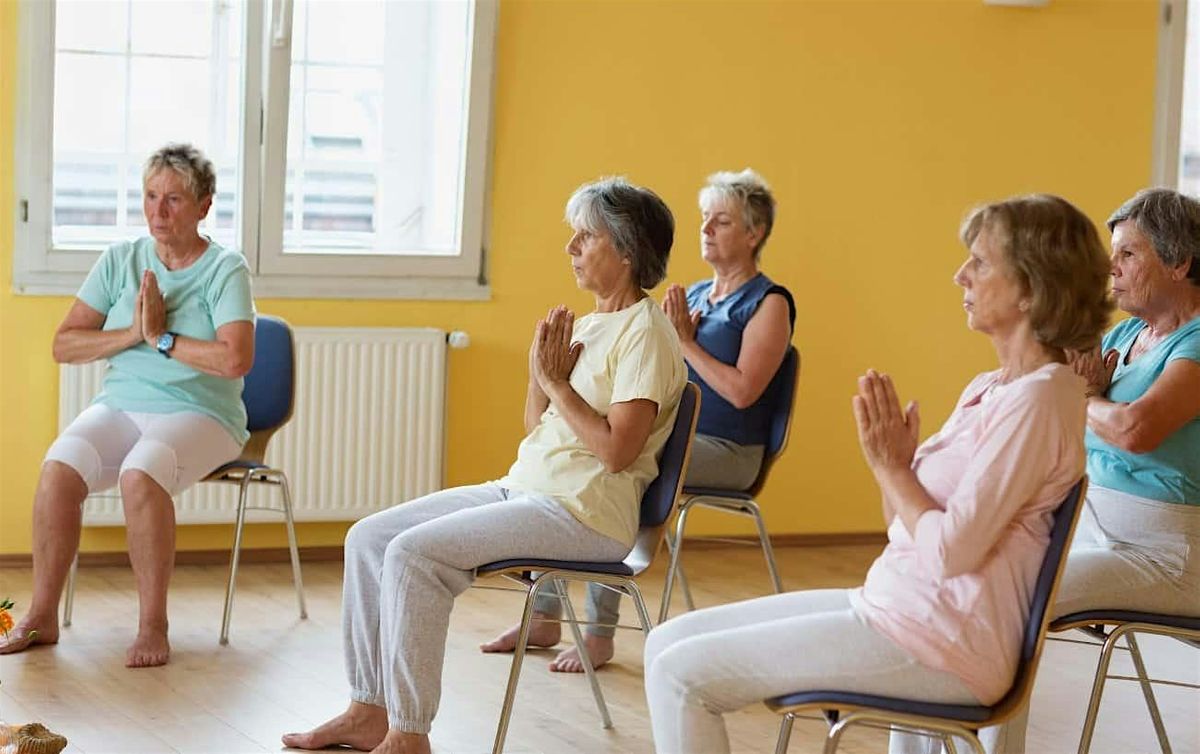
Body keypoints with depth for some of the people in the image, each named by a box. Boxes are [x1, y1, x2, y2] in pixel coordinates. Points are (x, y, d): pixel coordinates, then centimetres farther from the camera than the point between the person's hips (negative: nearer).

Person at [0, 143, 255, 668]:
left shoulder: (225, 270, -3)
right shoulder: (120, 261, 9)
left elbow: (236, 359, -19)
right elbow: (63, 345, 4)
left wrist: (161, 337, -11)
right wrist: (131, 334, -9)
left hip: (199, 414, -4)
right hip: (120, 406, 4)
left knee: (140, 474, -35)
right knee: (59, 468, -27)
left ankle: (153, 625, -24)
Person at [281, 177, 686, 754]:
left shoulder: (645, 333, -10)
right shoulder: (587, 325, 17)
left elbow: (617, 450, -20)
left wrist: (557, 382, -12)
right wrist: (540, 371, 2)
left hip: (584, 512, -10)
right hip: (521, 489, 10)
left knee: (413, 553, -24)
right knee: (368, 537, -1)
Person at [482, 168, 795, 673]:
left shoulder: (768, 303, -5)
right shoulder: (693, 294, 17)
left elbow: (742, 391, -17)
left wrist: (687, 341, -12)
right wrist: (667, 336, -1)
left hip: (726, 452, -8)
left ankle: (600, 633, -25)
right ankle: (544, 617, -10)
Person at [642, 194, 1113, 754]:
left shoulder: (1039, 397, -16)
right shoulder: (990, 388, 14)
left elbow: (951, 549, -22)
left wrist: (892, 466, -8)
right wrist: (887, 460, -2)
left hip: (941, 644, -10)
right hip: (894, 604, 10)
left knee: (680, 674, -13)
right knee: (669, 642, 7)